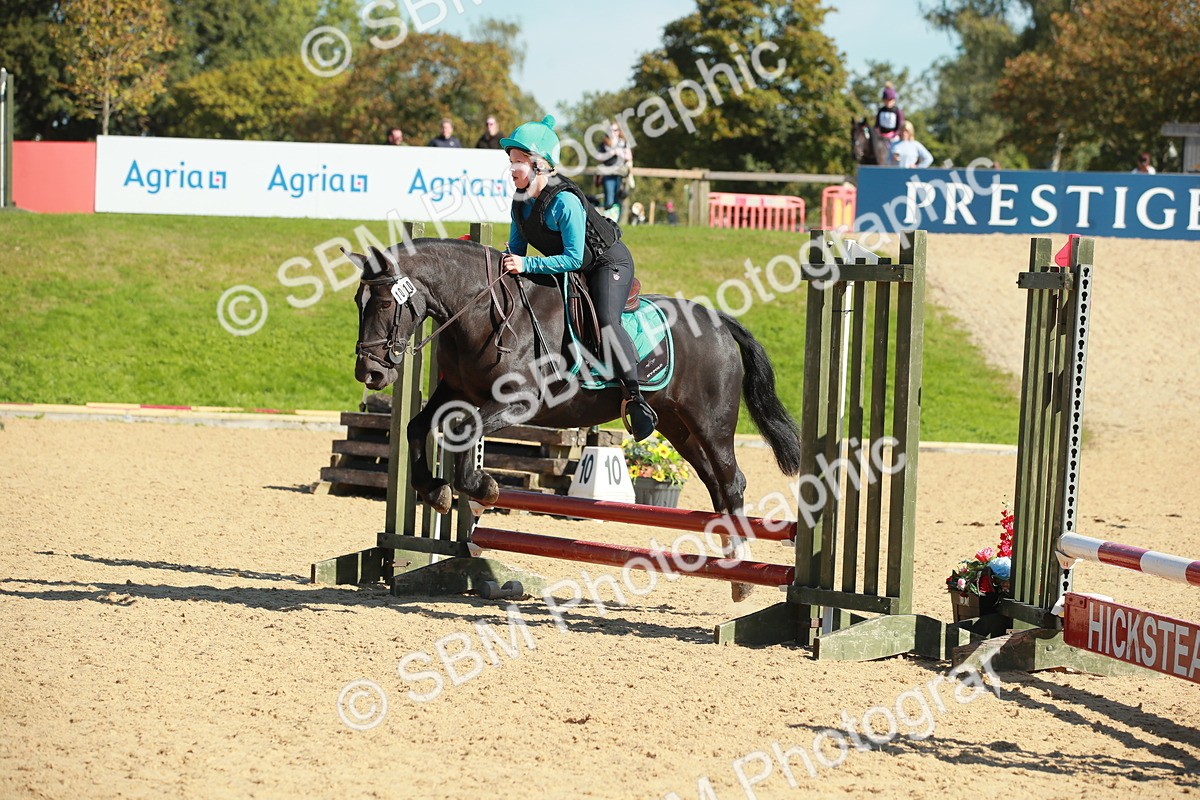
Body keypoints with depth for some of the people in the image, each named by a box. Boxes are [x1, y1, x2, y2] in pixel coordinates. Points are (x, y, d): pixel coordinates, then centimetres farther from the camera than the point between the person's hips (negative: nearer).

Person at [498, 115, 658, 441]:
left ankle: (635, 398, -29)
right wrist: (506, 262, -19)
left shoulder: (565, 202, -30)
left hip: (609, 262, -10)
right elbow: (517, 249, 4)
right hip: (569, 269, 10)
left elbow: (573, 258, -31)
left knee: (606, 322, -30)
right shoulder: (520, 201, -5)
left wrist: (527, 265, -37)